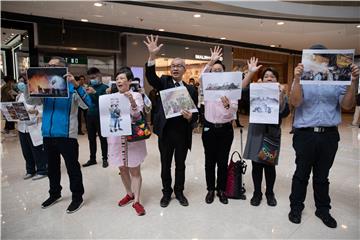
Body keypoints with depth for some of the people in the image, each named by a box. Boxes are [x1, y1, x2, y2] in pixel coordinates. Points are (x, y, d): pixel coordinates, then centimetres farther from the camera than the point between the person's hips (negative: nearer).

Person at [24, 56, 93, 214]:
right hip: (48, 135, 6)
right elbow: (31, 101, 8)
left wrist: (76, 85, -29)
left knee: (72, 168, 5)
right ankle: (55, 193, 39)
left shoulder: (71, 87, -6)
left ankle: (77, 197, 20)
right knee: (52, 167, 21)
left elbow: (87, 104, -18)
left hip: (66, 135, -6)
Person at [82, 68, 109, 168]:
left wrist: (94, 92, -26)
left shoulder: (104, 87, -4)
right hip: (90, 116, 6)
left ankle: (105, 159, 14)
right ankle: (92, 159, 23)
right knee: (91, 138, 11)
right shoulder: (90, 87, 12)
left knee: (102, 138, 3)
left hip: (100, 116, -5)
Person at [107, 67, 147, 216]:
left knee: (134, 170, 3)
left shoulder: (136, 95, -4)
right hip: (116, 138, 4)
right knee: (122, 169, 15)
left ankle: (136, 200, 14)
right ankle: (129, 194, 35)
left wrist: (132, 102, -28)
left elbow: (138, 116, -12)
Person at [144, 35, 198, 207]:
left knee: (180, 164, 15)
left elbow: (196, 113, 4)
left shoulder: (190, 89, 4)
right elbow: (150, 77, -20)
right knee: (165, 165, 13)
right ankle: (166, 192, 32)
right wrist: (152, 56, -34)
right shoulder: (164, 82, 1)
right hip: (165, 132, -1)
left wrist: (190, 117, -19)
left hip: (183, 133, 1)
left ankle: (179, 192, 34)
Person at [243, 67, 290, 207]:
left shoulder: (281, 95, 5)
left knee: (270, 165, 6)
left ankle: (270, 193, 28)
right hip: (256, 133, 0)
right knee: (256, 165, 5)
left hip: (273, 133, 0)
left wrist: (281, 96, -22)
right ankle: (257, 193, 23)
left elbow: (285, 113, -9)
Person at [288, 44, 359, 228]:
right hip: (305, 134, -2)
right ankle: (296, 207, 24)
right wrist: (296, 79, -25)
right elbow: (295, 102, -14)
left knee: (322, 175, 16)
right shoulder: (302, 80, 1)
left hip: (329, 135, 2)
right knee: (301, 174, 9)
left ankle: (323, 209, 32)